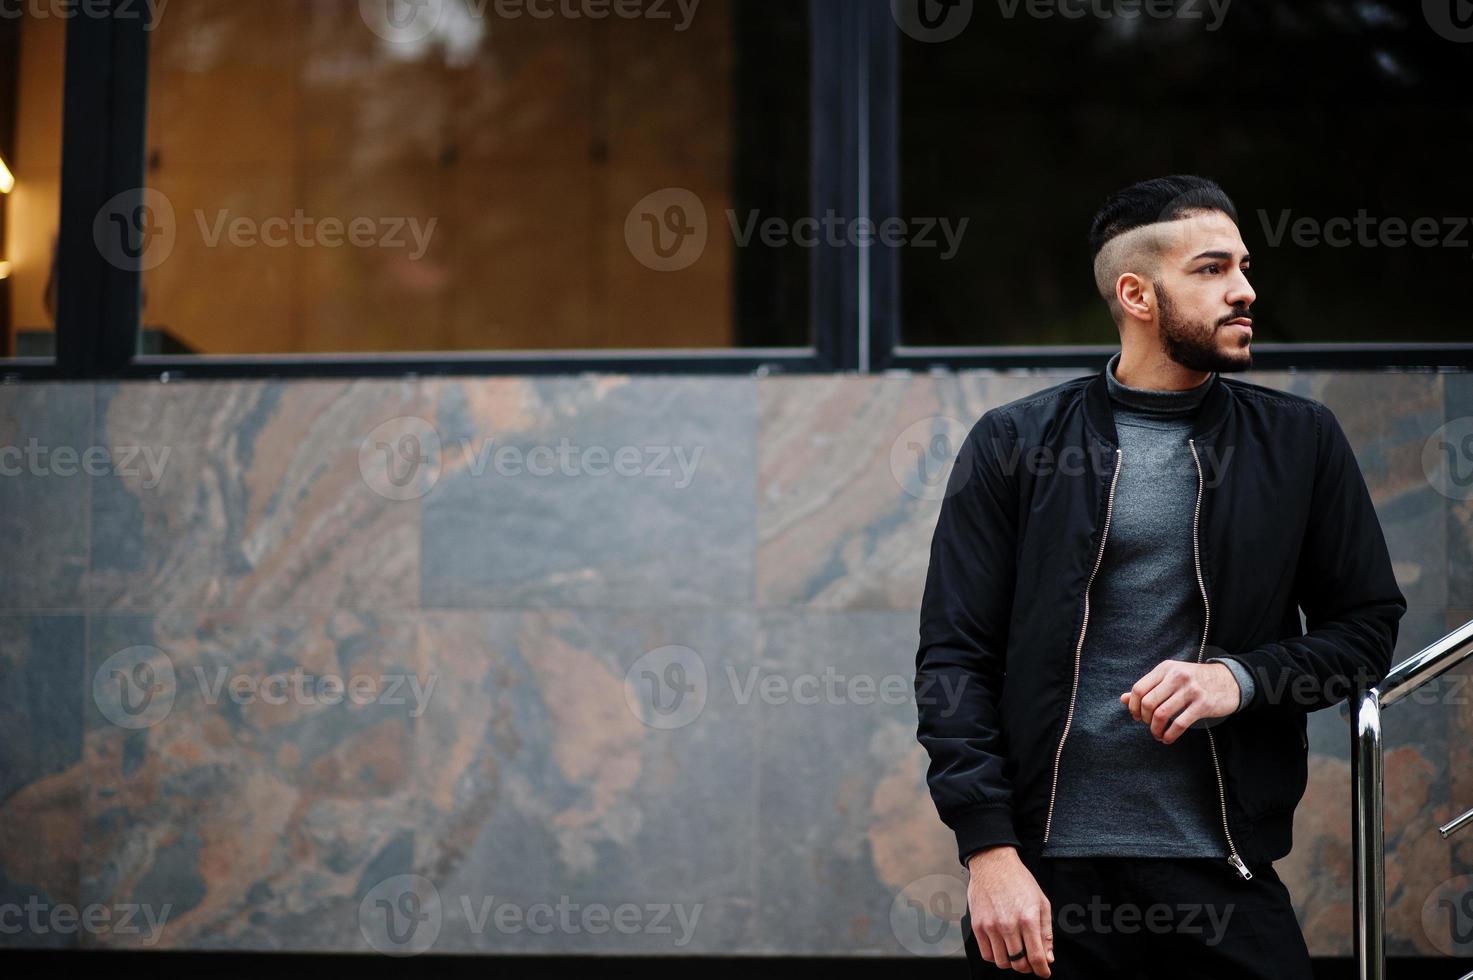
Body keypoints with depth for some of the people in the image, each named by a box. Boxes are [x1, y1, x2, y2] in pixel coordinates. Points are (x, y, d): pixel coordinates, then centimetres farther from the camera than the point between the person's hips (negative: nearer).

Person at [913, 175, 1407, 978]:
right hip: (1044, 878, -1)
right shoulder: (1014, 445, 1)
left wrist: (1242, 678, -10)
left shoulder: (1299, 442, 6)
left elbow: (1366, 624, 9)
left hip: (1226, 880, 1)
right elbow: (954, 656, -1)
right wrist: (989, 852, -10)